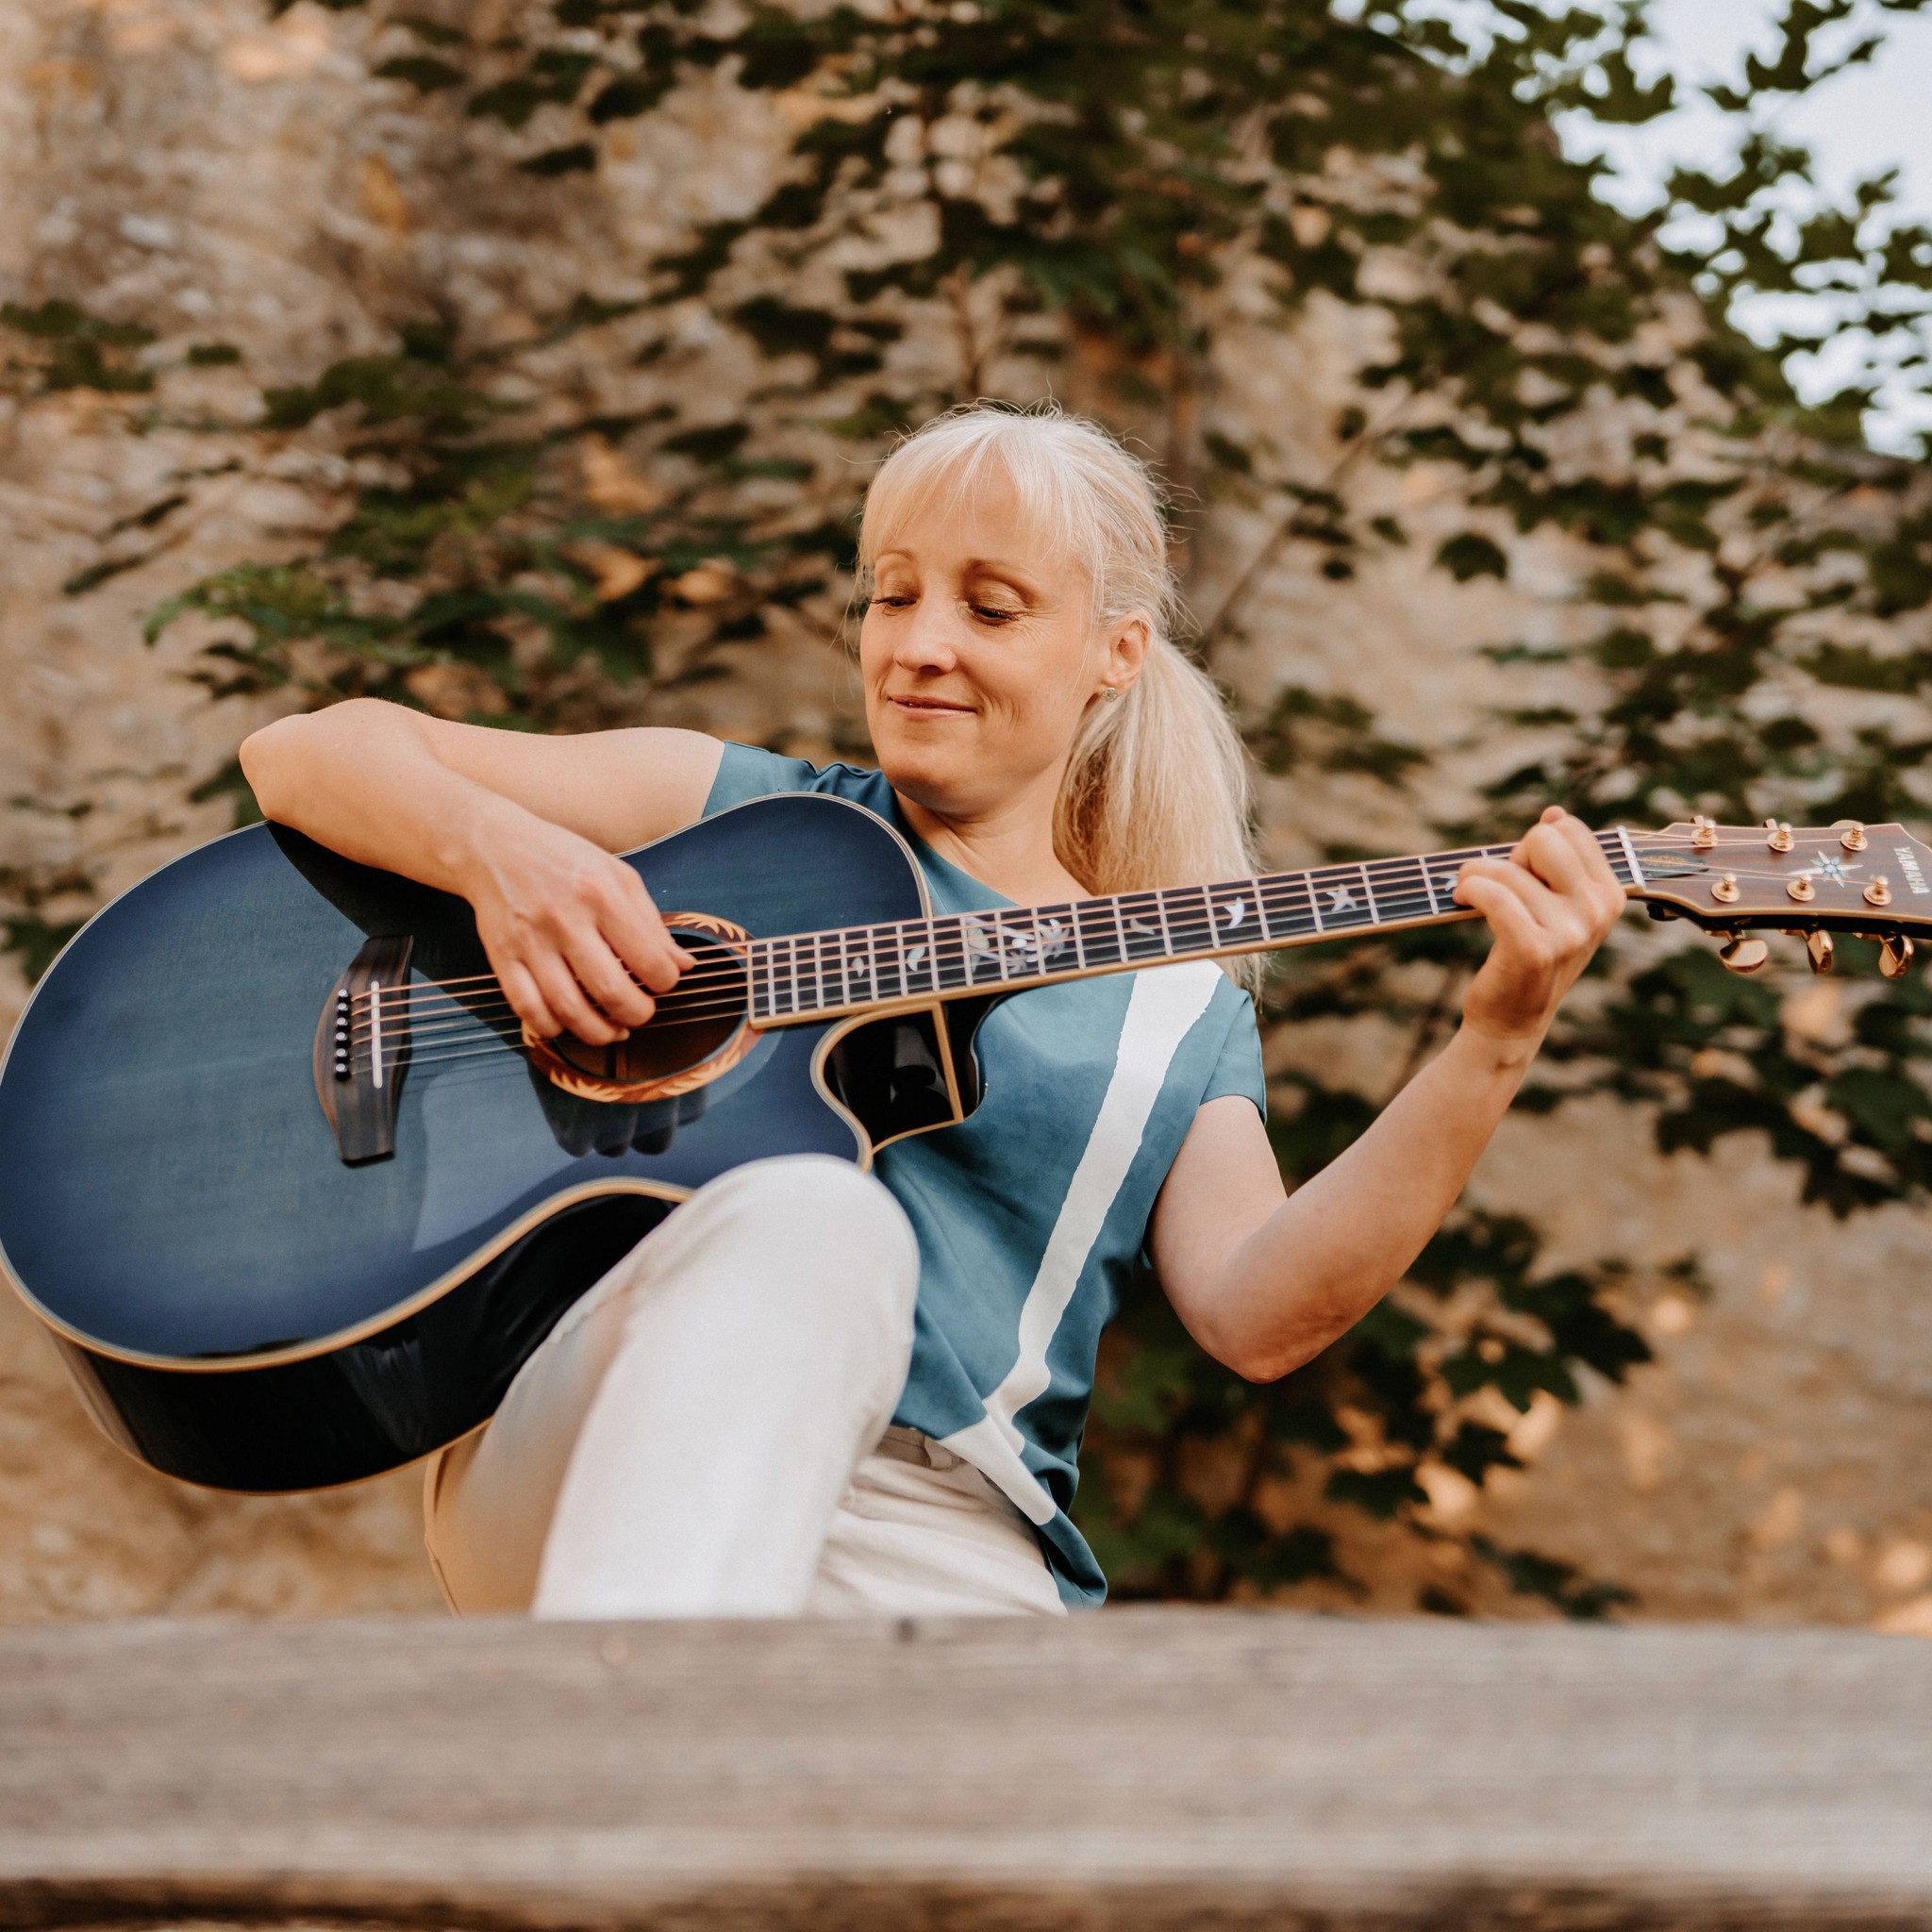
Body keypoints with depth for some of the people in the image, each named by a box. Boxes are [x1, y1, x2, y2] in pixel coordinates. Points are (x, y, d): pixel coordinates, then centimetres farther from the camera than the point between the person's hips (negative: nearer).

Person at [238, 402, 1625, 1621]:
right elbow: (305, 754, 14)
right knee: (809, 1217, -37)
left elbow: (1256, 1315, 4)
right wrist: (503, 851, -8)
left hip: (942, 1539, 1)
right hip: (585, 1481, -1)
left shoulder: (1180, 1014, 22)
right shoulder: (741, 812, 18)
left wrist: (1497, 1043, -5)